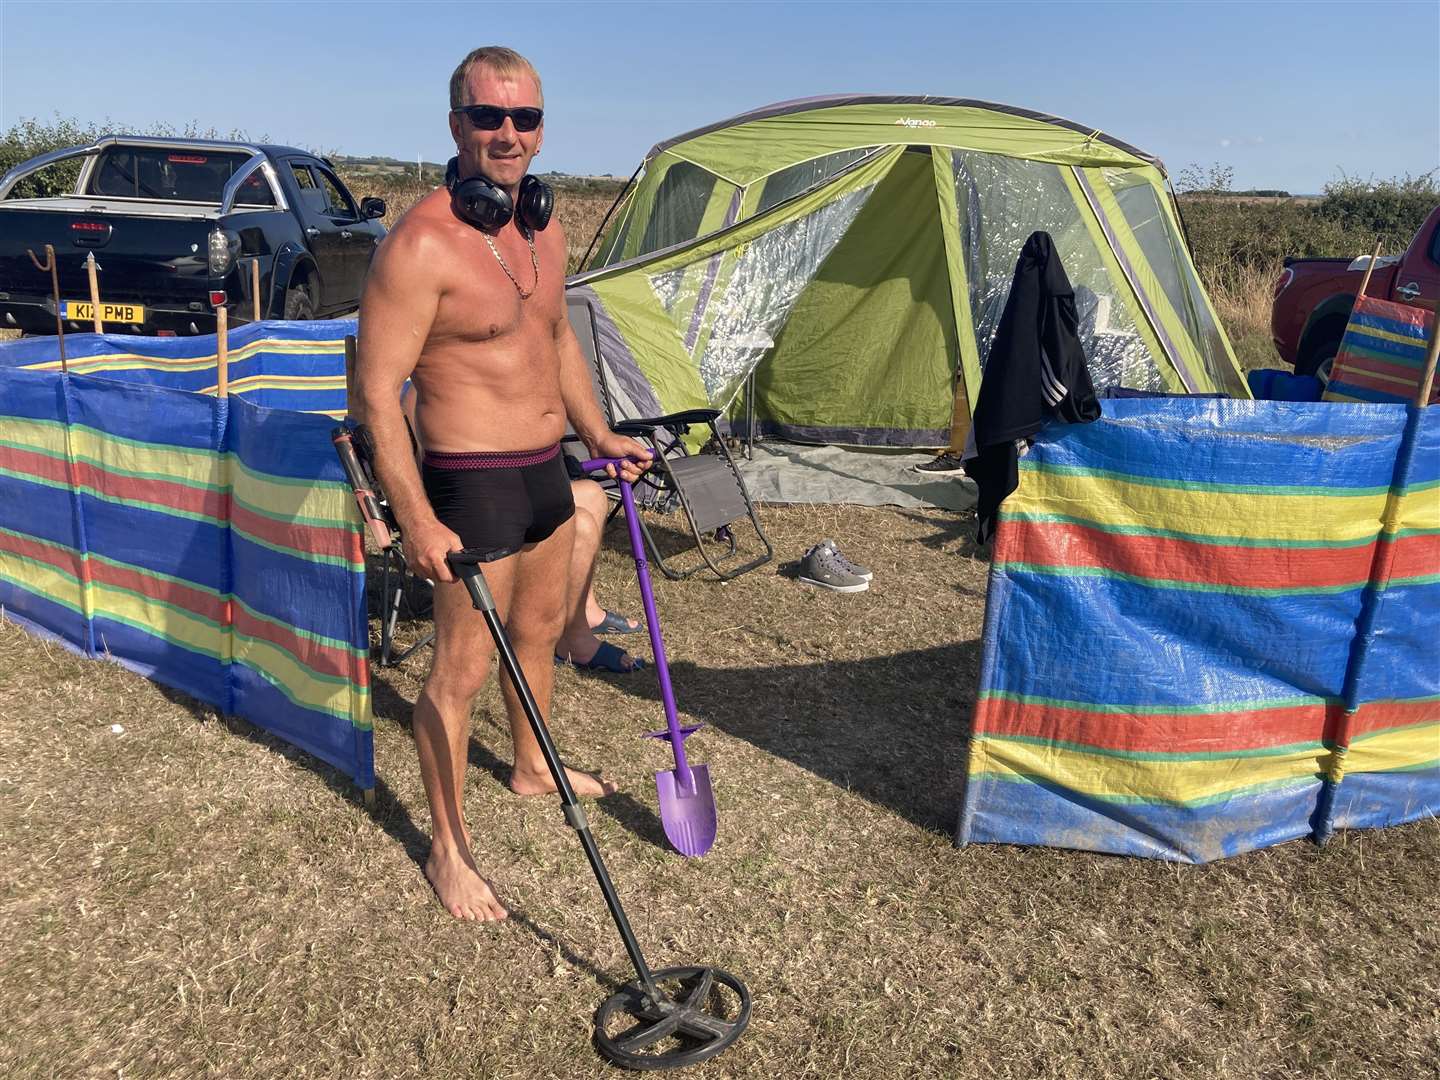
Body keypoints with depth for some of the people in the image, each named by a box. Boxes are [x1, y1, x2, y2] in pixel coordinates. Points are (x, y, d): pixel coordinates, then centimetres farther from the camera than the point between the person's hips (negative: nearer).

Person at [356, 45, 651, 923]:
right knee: (462, 669, 1)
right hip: (474, 485, -8)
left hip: (547, 470, 9)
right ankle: (449, 851, 19)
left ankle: (532, 768, 47)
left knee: (540, 629, 23)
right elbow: (375, 390, -20)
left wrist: (599, 433, 21)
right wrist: (417, 521, -23)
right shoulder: (423, 243, -19)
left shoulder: (544, 230, 7)